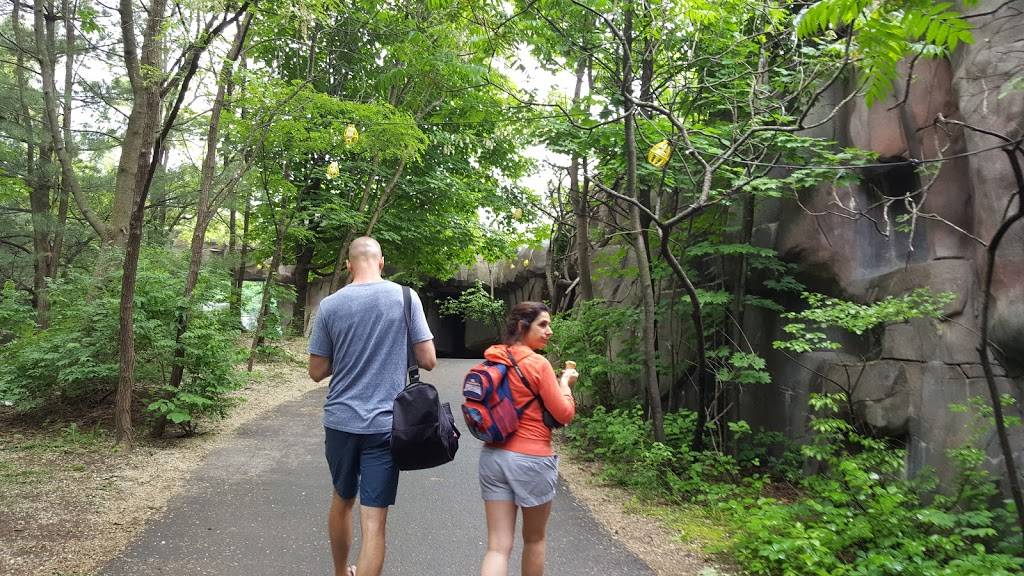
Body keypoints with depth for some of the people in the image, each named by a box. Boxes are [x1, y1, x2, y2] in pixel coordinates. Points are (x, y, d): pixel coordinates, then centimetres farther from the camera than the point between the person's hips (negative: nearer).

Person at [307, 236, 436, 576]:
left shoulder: (330, 305, -2)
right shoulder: (405, 297, -7)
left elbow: (317, 372, 3)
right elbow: (428, 361, -6)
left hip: (340, 421, 3)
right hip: (385, 423, -3)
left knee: (342, 500, 24)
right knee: (373, 521, 1)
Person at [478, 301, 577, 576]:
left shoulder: (492, 362, 5)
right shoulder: (538, 364, -13)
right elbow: (565, 415, -10)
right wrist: (565, 384, 8)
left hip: (493, 456, 5)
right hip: (531, 460, -5)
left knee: (498, 546, 4)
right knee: (535, 538, 19)